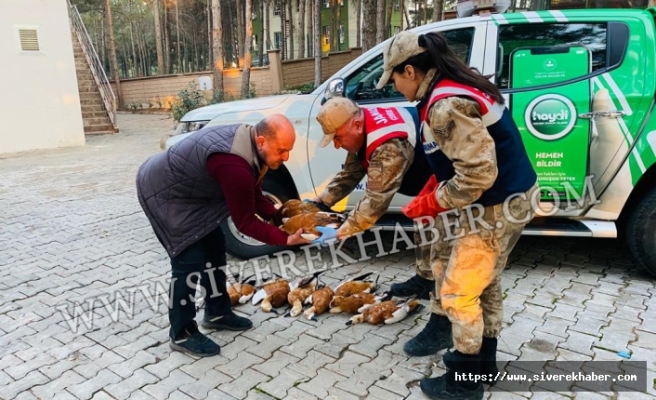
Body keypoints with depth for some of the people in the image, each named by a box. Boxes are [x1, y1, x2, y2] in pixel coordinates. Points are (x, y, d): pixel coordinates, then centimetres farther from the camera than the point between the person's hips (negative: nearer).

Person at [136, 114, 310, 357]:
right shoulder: (234, 165, -37)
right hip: (161, 191, -10)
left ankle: (217, 313, 27)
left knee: (214, 247, 12)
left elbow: (254, 197, 2)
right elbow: (245, 222, -28)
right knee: (190, 260, -9)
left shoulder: (248, 140, -7)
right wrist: (286, 239, -27)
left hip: (186, 190, 10)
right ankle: (182, 334, 8)